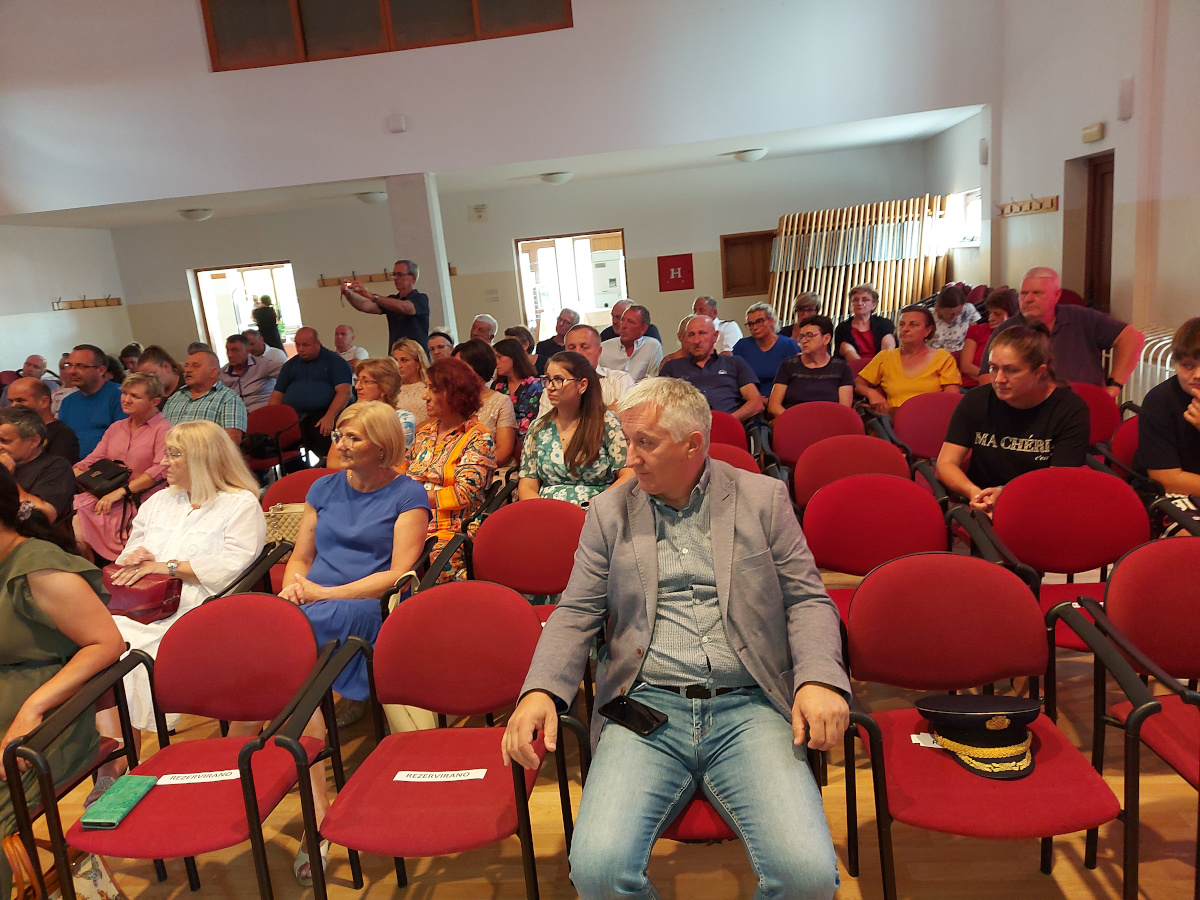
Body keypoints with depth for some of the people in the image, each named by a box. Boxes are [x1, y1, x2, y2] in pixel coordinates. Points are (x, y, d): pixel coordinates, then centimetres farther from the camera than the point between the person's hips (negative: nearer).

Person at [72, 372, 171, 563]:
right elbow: (90, 462, 18)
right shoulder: (116, 428, 22)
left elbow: (161, 470, -14)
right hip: (104, 496, 6)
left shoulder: (162, 430, 0)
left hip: (138, 502, -6)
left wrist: (122, 491, -19)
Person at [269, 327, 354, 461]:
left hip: (321, 415, -5)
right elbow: (277, 395, 21)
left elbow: (344, 392, -6)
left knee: (321, 431, -37)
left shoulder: (335, 361, 7)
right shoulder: (290, 365, 23)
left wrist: (329, 417, -21)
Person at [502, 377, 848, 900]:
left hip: (749, 707, 0)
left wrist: (819, 679, -11)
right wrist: (540, 690, -9)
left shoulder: (763, 499, 9)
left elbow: (807, 600, 8)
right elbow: (576, 613, 9)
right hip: (646, 708, 1)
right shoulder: (609, 512, 11)